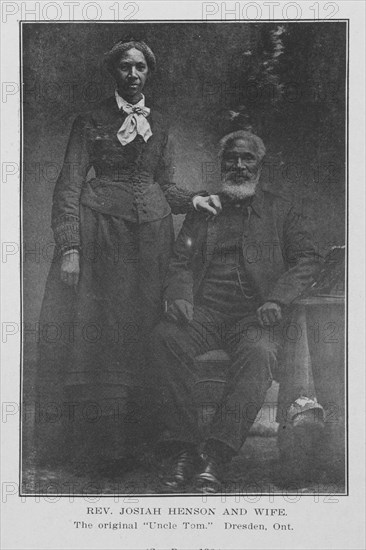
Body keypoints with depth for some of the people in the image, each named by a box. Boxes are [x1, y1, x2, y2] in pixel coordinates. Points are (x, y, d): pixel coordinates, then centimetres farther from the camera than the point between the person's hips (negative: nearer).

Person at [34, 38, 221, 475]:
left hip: (151, 235, 4)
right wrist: (69, 247, -13)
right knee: (98, 331, -5)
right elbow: (69, 185, -3)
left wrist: (193, 199, -1)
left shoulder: (158, 126, 16)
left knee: (143, 330, 3)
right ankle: (102, 444, 2)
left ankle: (139, 435, 10)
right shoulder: (91, 122, 3)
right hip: (101, 234, -3)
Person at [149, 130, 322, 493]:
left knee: (260, 354, -36)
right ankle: (184, 450, -29)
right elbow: (180, 261, 15)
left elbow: (307, 260, 9)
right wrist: (179, 295, -8)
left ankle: (215, 456, -38)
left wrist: (277, 299, -9)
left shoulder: (280, 210, 19)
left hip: (254, 316, -1)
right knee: (165, 338, -31)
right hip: (204, 311, 2)